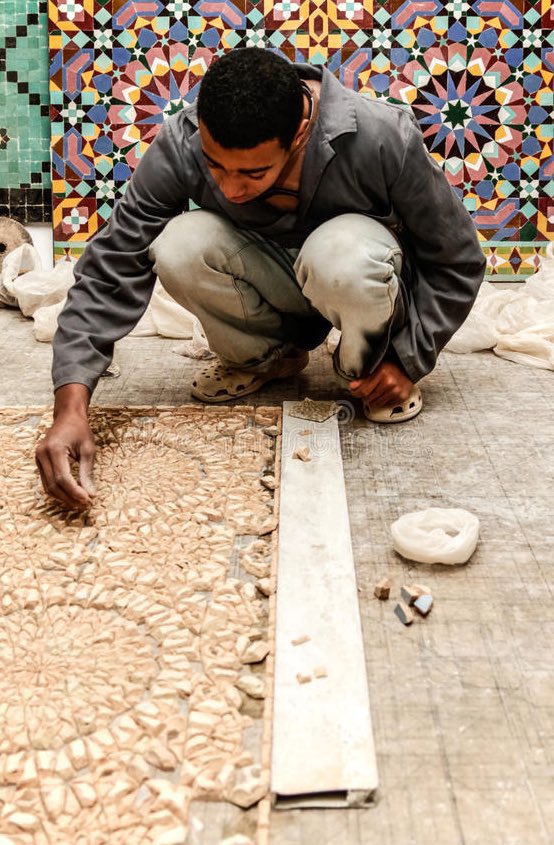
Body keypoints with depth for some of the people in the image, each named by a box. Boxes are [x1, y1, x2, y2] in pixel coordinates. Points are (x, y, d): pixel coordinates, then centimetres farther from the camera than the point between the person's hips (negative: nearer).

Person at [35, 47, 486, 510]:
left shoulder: (384, 139, -30)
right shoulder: (180, 145, -25)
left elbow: (458, 261, -15)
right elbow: (111, 270, -25)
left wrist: (408, 360, -20)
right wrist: (71, 407, -36)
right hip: (272, 280, 3)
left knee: (345, 255, -39)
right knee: (179, 248, -29)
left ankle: (369, 365, -5)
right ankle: (267, 355, 0)